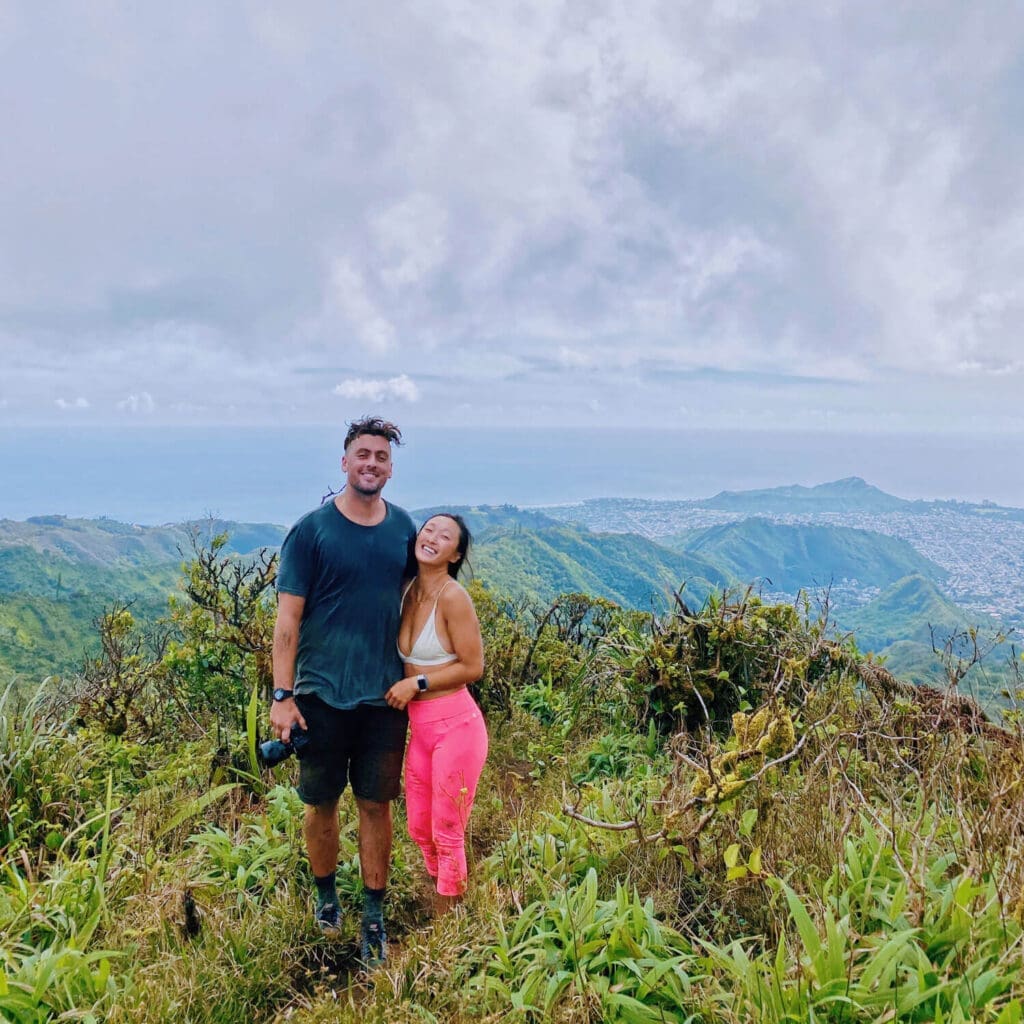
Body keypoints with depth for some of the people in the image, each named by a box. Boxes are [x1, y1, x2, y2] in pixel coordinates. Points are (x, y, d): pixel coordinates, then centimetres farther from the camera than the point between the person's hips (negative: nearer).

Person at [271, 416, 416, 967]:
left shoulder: (403, 528, 4)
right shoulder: (311, 530, -7)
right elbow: (288, 618, -7)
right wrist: (283, 696, -11)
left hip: (386, 695, 2)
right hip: (322, 694, -2)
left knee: (376, 805, 8)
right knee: (322, 803, 11)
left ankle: (374, 915, 21)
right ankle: (326, 895, 34)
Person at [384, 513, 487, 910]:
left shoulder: (453, 596, -17)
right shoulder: (408, 592, 4)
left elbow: (472, 667, -14)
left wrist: (416, 683, -13)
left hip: (456, 725, -7)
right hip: (420, 727, 7)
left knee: (447, 832, 8)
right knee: (419, 828, 20)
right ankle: (442, 901, 42)